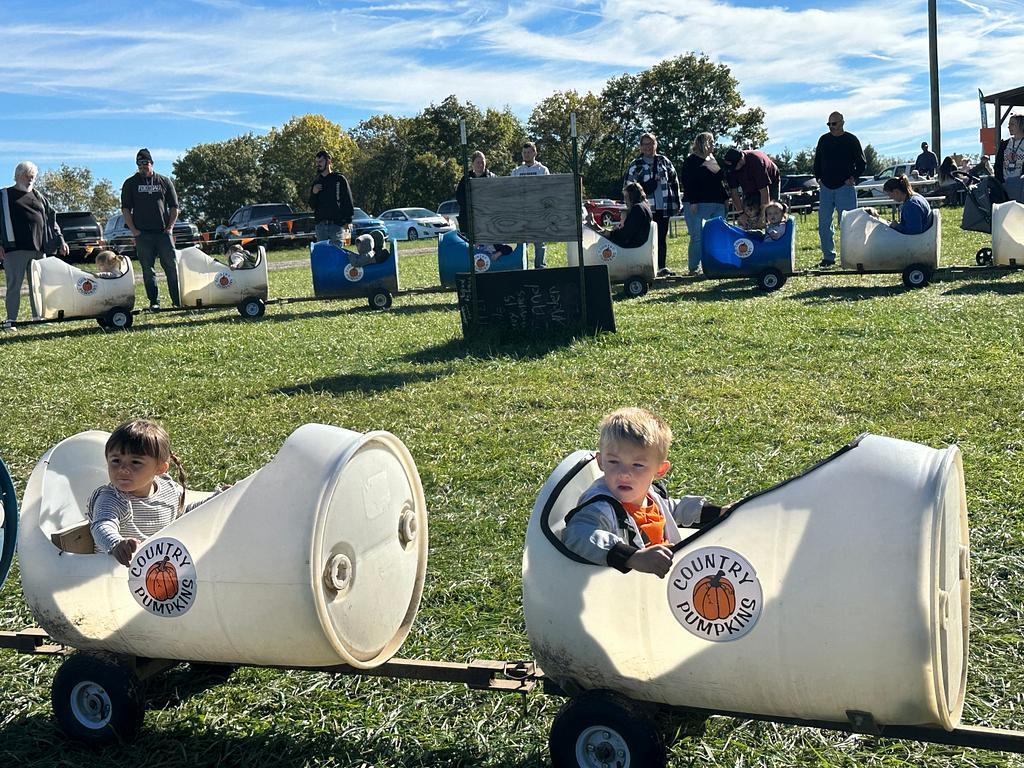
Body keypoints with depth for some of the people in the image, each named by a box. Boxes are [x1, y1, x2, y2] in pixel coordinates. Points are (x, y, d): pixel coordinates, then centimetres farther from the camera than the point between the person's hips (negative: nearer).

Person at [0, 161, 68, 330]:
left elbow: (51, 219, 21)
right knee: (14, 286, -2)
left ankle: (38, 317, 15)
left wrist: (60, 240, 11)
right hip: (14, 249, -4)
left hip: (38, 249, 4)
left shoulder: (38, 197, 19)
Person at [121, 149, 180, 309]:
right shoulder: (130, 183, 10)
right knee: (148, 270, 1)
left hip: (164, 232, 0)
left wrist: (170, 227, 0)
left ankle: (178, 300, -1)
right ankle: (154, 302, 4)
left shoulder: (165, 181, 12)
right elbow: (125, 209, 6)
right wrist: (134, 230, -4)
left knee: (171, 266, -3)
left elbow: (174, 207, 12)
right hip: (143, 234, 0)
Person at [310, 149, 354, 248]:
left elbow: (348, 201, -3)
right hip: (320, 225, 5)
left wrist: (348, 221, -11)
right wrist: (313, 193, -3)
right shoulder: (316, 181, 15)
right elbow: (312, 206, 16)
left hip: (337, 224, -5)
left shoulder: (340, 179, 0)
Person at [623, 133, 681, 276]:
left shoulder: (664, 161, 11)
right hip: (646, 208, -3)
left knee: (662, 237, 7)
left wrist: (676, 202, 11)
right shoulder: (636, 165, 2)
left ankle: (662, 267, 14)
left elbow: (674, 182, 15)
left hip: (664, 207, 3)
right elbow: (628, 185, 3)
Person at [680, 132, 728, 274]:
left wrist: (725, 199, 16)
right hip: (698, 205, -7)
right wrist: (692, 201, -19)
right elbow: (687, 182, -10)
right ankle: (694, 268, -3)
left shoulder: (715, 160, 21)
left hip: (718, 204, 7)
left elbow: (722, 181, 26)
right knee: (698, 237, -9)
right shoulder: (691, 161, -2)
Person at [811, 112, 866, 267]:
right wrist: (818, 178, 9)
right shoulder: (823, 140, 10)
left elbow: (862, 163, 4)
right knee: (824, 224, 3)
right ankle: (828, 256, 11)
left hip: (845, 187, -4)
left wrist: (853, 178, -6)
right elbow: (817, 161, 20)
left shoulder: (851, 140, 0)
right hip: (825, 188, 4)